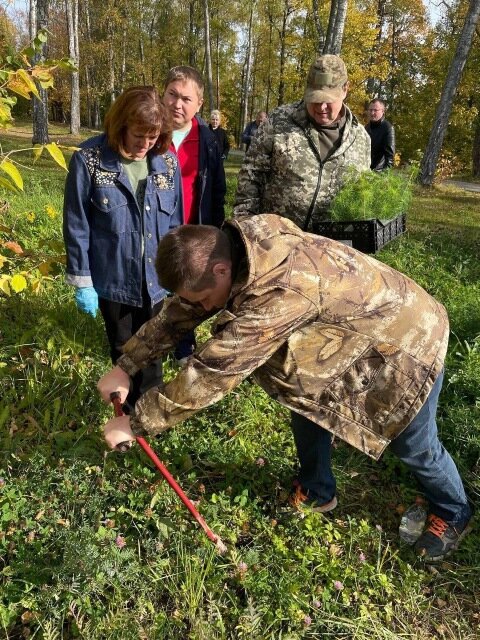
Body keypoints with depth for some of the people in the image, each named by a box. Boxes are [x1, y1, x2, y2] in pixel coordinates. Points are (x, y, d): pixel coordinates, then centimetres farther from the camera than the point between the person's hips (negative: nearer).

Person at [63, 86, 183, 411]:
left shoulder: (167, 161, -3)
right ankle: (130, 411, 40)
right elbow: (76, 225, -8)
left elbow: (175, 221, 5)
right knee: (123, 349, 18)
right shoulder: (90, 159, -12)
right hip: (112, 277, -2)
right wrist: (82, 280, -7)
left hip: (155, 277, 2)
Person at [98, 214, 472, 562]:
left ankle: (453, 514, 41)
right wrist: (126, 366, -5)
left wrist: (135, 424, -24)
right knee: (307, 397, 12)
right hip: (351, 330, 8)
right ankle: (317, 492, 36)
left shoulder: (280, 291, -41)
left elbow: (212, 371, -36)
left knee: (414, 446, 10)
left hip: (408, 341, -7)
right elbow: (181, 310, -3)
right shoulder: (239, 246, -14)